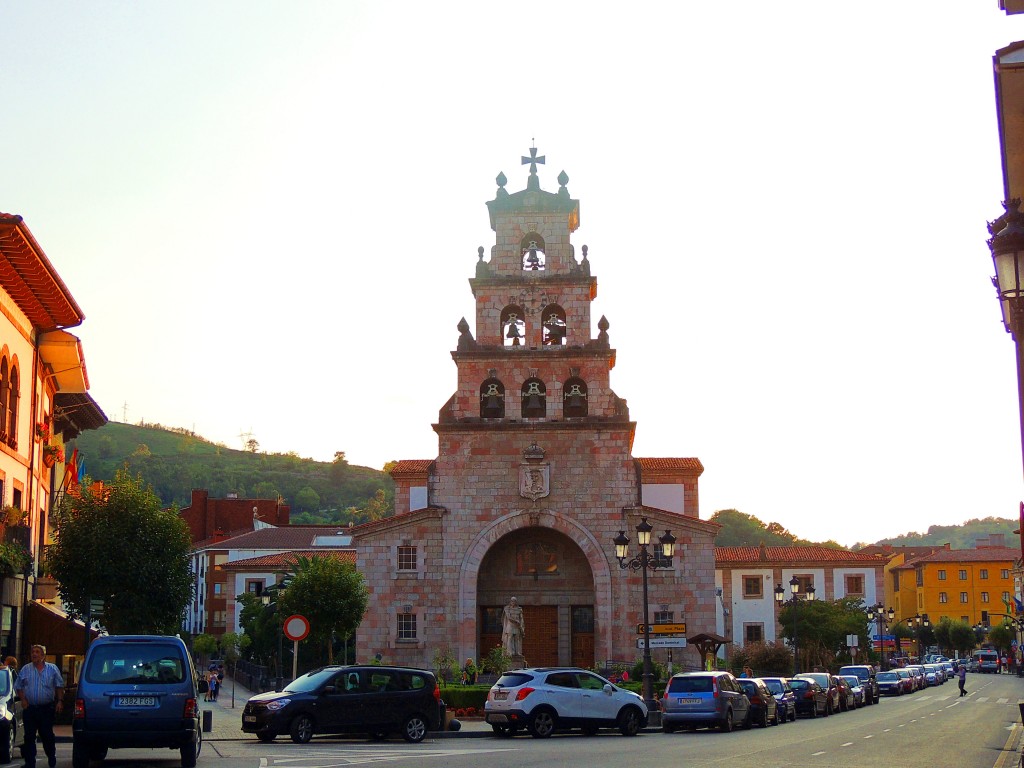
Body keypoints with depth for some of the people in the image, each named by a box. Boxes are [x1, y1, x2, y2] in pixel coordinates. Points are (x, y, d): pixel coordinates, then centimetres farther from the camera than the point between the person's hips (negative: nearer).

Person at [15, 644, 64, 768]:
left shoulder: (52, 669, 6)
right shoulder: (25, 669, 10)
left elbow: (59, 686, 6)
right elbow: (18, 687, 13)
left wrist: (60, 701, -4)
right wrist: (23, 699, -2)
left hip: (47, 708, -2)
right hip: (29, 708, 2)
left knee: (47, 735, -1)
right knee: (29, 736, 1)